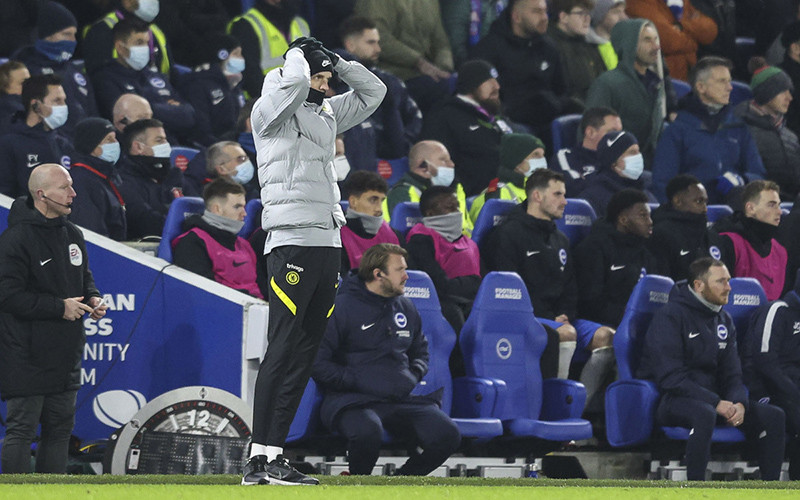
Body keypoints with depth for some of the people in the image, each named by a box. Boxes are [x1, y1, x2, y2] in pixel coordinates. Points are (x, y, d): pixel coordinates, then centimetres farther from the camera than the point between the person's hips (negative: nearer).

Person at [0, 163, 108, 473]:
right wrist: (60, 307, -18)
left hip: (65, 353, 8)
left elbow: (84, 278, 26)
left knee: (60, 428, 12)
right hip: (26, 355, -8)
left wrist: (92, 298, 3)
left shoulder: (72, 234, 12)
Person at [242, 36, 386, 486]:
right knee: (283, 351, -13)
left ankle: (273, 454, 5)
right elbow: (293, 83, -22)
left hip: (328, 246, 8)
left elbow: (374, 91, 27)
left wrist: (335, 60, 15)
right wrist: (299, 54, -1)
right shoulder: (270, 112, -2)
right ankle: (260, 458, -16)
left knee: (305, 354, 5)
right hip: (291, 243, -8)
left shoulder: (328, 115, 21)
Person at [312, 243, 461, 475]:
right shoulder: (343, 307, -2)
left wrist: (415, 374, 13)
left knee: (448, 436, -21)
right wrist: (357, 381, -15)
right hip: (354, 399, -6)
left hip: (405, 398, 6)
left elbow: (420, 350, 35)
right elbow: (318, 363, -7)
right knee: (367, 434, -40)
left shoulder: (406, 308, 19)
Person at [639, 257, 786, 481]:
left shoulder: (723, 320, 14)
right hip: (670, 400, -8)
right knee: (705, 414, -40)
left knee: (773, 416, -7)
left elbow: (732, 373, 12)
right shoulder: (670, 316, -11)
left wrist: (739, 403, -12)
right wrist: (716, 403, -24)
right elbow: (670, 377, -18)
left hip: (710, 398, 8)